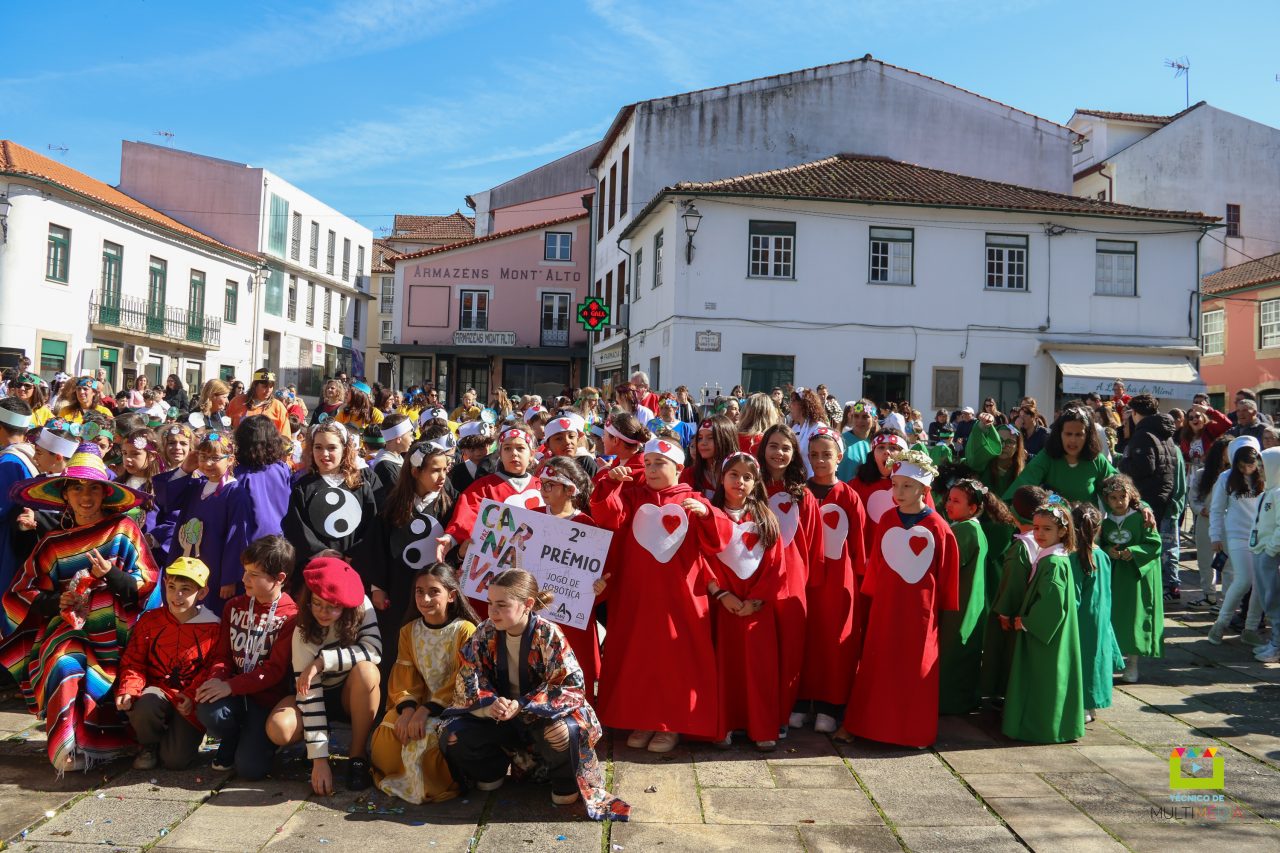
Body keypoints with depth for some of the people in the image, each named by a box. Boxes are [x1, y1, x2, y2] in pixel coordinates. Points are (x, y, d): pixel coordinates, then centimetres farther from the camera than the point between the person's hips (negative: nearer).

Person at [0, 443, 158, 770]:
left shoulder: (123, 530, 3)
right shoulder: (53, 543, 11)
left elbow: (146, 585, 0)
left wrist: (111, 575, -18)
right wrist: (55, 602, -8)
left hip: (112, 635, -2)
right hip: (66, 629, 2)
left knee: (96, 683, -19)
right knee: (64, 668, -25)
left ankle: (95, 745, 6)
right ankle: (68, 748, -11)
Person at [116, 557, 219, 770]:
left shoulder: (211, 628, -5)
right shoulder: (149, 621, 1)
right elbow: (133, 662, 2)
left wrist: (193, 697, -16)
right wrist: (128, 690, -16)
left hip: (189, 701, -1)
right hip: (158, 690, 2)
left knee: (176, 759, -17)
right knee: (143, 708, -36)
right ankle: (149, 745, 0)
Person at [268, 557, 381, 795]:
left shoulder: (361, 607, -19)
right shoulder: (303, 632, -22)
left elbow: (374, 650, -29)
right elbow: (309, 695, -26)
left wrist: (322, 661, -33)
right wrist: (319, 758, -30)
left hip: (355, 695, 0)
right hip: (321, 696, 0)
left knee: (365, 670, -34)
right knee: (279, 729, -29)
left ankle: (358, 755, -17)